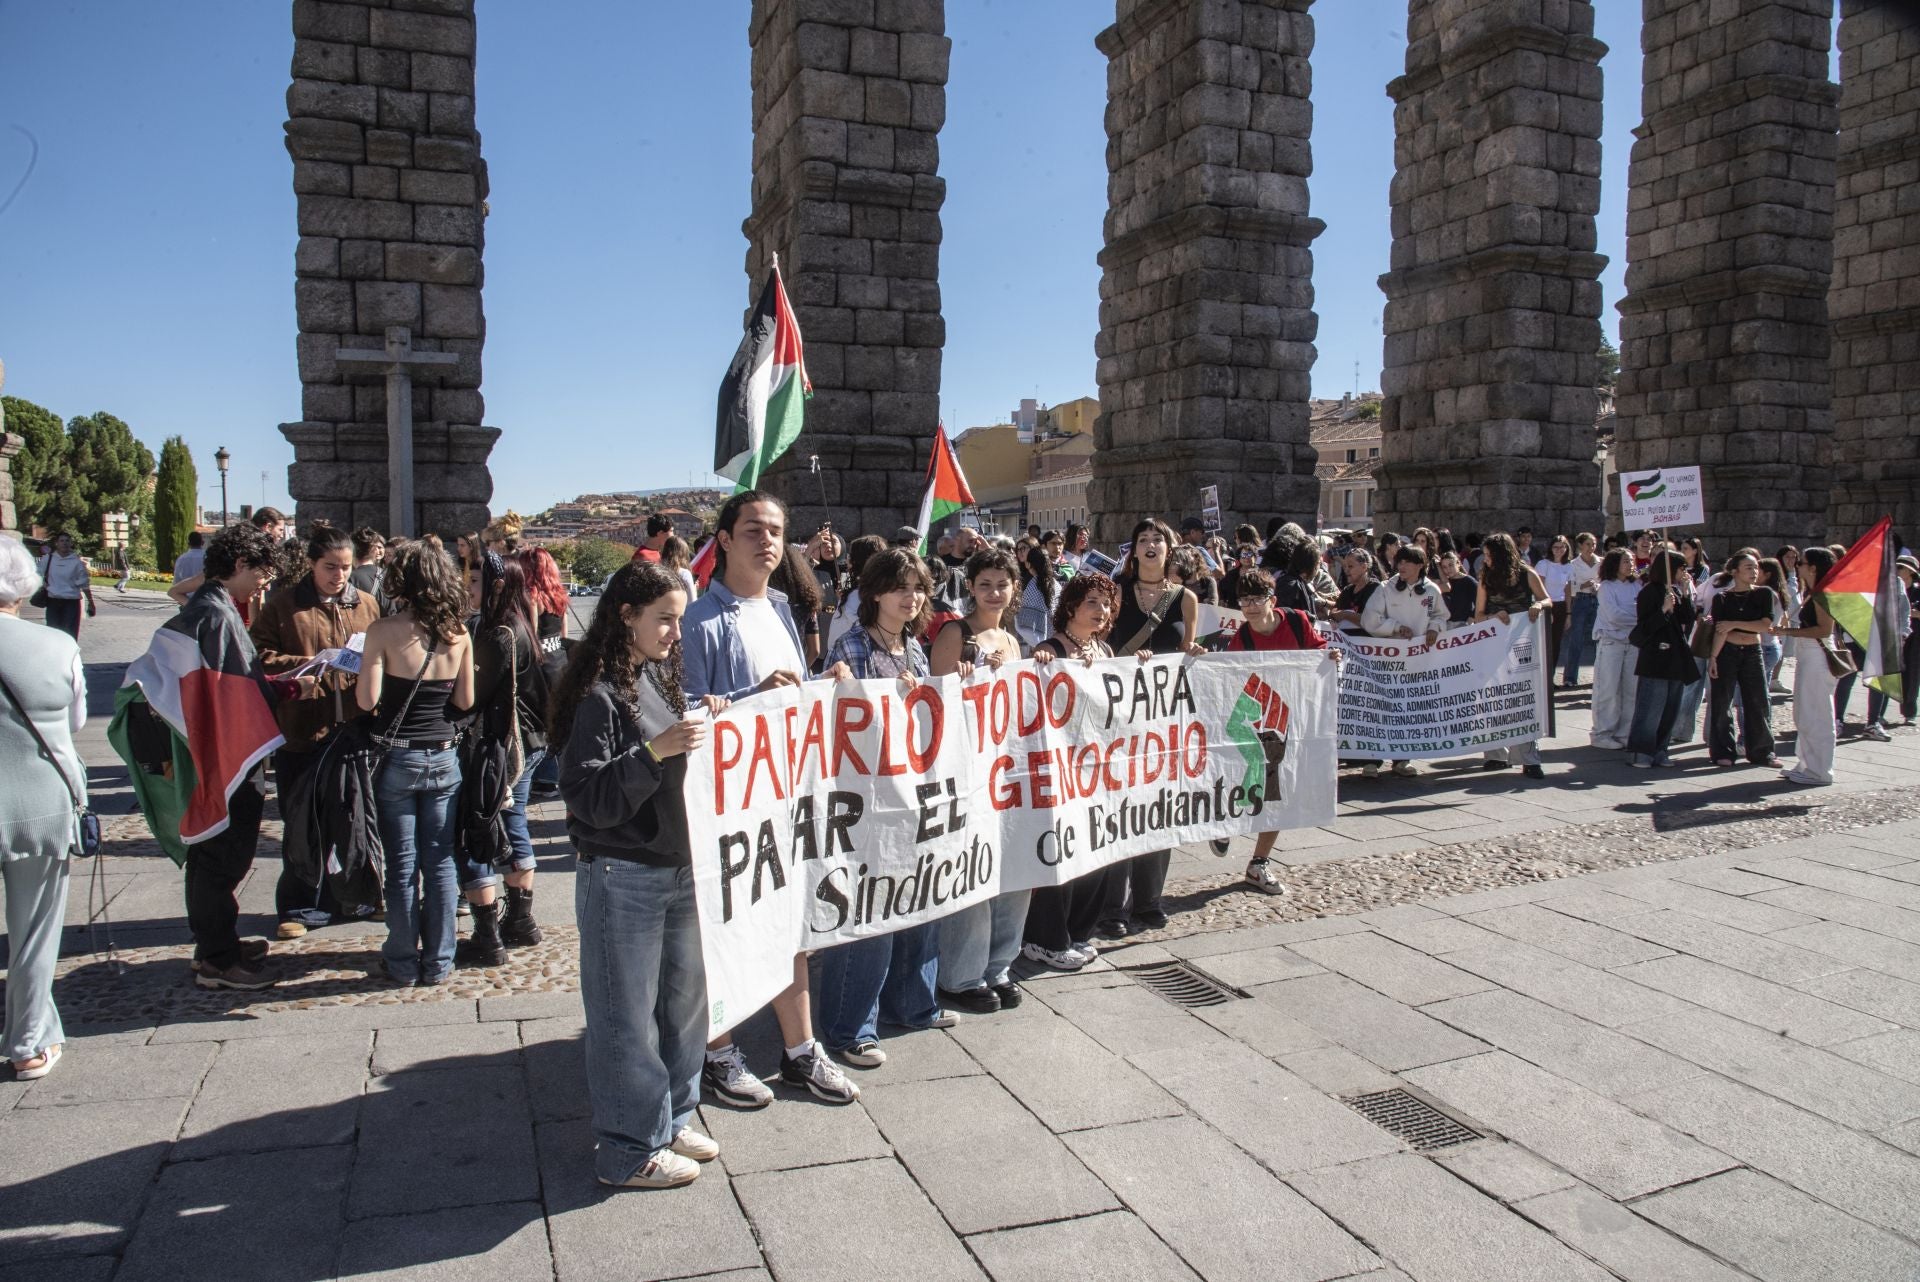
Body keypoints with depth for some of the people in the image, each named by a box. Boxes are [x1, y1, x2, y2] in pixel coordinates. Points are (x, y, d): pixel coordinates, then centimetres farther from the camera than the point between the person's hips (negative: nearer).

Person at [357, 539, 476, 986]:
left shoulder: (384, 631, -12)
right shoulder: (458, 633, -1)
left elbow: (367, 701, -13)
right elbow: (465, 700, 3)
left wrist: (364, 664, 6)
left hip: (397, 759, -3)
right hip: (443, 759, 3)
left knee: (401, 866, 7)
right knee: (440, 863, 10)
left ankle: (403, 963, 17)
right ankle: (438, 962, 18)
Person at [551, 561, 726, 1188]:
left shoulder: (660, 679, 9)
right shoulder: (598, 694, -14)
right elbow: (590, 798, -20)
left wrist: (703, 719, 2)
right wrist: (654, 751, -29)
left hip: (679, 869, 8)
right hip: (622, 877, -8)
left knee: (684, 1000, 15)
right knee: (627, 1015, 3)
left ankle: (670, 1120, 32)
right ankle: (629, 1150, 18)